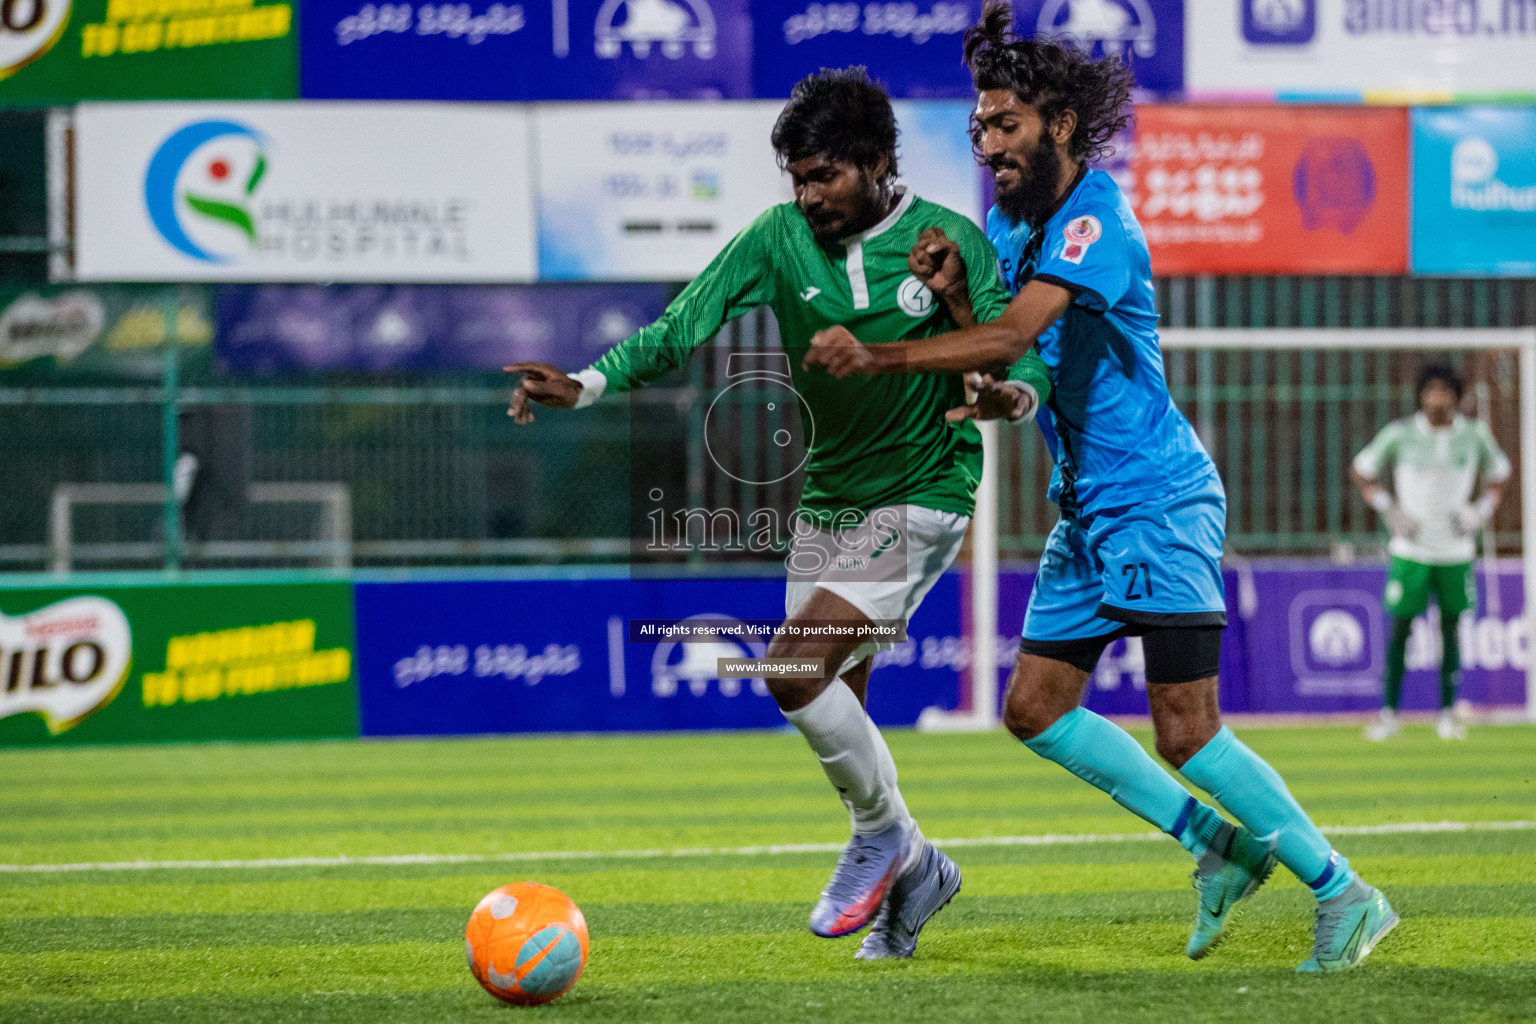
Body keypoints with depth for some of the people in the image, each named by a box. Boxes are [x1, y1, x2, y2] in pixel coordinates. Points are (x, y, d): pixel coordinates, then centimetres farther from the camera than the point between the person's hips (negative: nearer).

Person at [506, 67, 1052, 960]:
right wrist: (589, 384, -28)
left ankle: (883, 833, 1)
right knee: (835, 722, 8)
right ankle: (913, 872, 30)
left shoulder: (951, 242, -12)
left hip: (920, 502, -5)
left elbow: (1025, 361, -11)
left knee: (794, 668, -21)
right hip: (827, 506, 6)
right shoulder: (781, 239, -4)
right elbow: (685, 326, -12)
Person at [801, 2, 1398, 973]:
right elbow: (1001, 360, 8)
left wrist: (875, 356, -35)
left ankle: (1347, 897, -2)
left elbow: (1013, 338, -32)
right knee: (1036, 708, 7)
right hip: (1089, 509, 10)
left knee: (1187, 727, -13)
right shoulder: (1008, 220, 10)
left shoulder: (1094, 220, -19)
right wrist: (953, 284, -11)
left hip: (1158, 501, -10)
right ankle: (1221, 844, 16)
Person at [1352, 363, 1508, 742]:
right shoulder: (1399, 434, -6)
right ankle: (1389, 712, 5)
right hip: (1411, 550, -2)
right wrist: (1388, 509, -4)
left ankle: (1448, 712, 11)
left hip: (1456, 550, 2)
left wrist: (1482, 511, 1)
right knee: (1401, 627, -2)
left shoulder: (1475, 436, 0)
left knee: (1450, 627, 4)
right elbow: (1362, 471, 6)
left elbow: (1497, 475, 16)